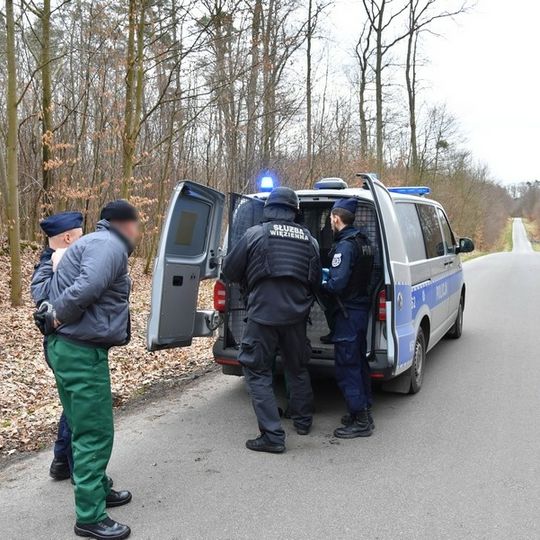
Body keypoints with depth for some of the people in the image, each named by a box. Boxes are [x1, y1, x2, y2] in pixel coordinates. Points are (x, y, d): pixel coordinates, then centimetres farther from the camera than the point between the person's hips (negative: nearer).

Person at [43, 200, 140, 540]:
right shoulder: (109, 245, -15)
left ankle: (99, 490, 36)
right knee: (95, 434, -3)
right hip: (81, 352, -11)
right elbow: (86, 288, -29)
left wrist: (53, 313, 7)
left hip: (73, 348, 11)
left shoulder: (100, 243, 19)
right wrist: (58, 315, -16)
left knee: (86, 428, 21)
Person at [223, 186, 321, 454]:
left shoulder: (255, 234, -5)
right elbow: (315, 281, 13)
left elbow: (229, 272, 1)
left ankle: (272, 436, -1)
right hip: (296, 315, 5)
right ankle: (302, 421, 37)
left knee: (258, 372, 3)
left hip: (263, 314, -5)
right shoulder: (309, 239, 8)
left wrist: (248, 285, 21)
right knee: (297, 368, 22)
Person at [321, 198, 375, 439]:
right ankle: (364, 412, 29)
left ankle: (360, 421, 3)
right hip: (362, 308, 10)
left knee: (346, 367, -2)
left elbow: (337, 283, -26)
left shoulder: (345, 245, -19)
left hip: (348, 313, -10)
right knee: (359, 362, 18)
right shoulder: (363, 241, 10)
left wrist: (321, 287, -7)